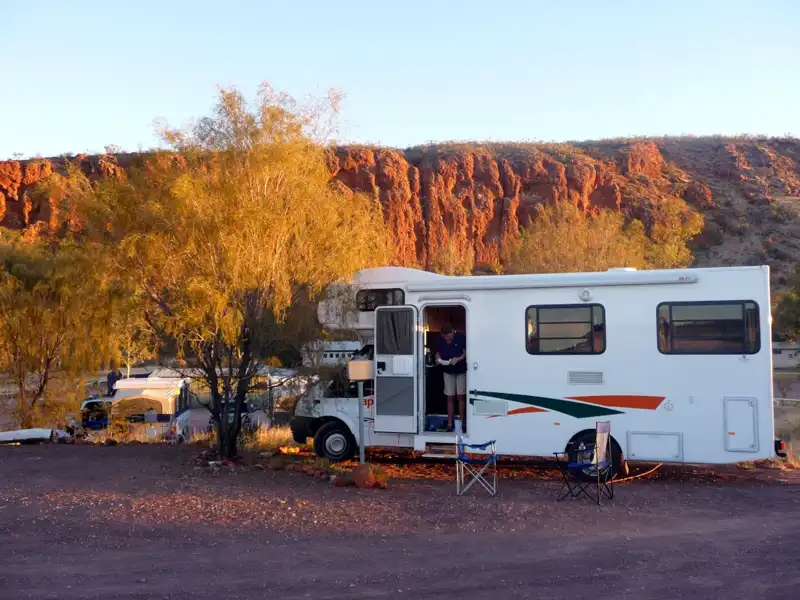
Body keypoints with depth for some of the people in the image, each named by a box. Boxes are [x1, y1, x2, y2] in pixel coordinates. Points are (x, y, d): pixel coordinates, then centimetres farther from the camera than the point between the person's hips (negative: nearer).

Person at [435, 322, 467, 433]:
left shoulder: (461, 337, -14)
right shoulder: (440, 340, -3)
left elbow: (466, 352, -10)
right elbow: (438, 352, 8)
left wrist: (458, 359, -27)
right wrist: (438, 358, -14)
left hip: (461, 371, -3)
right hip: (448, 371, 3)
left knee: (461, 397, -1)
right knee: (450, 398, 4)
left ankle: (462, 423, 5)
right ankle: (450, 423, 8)